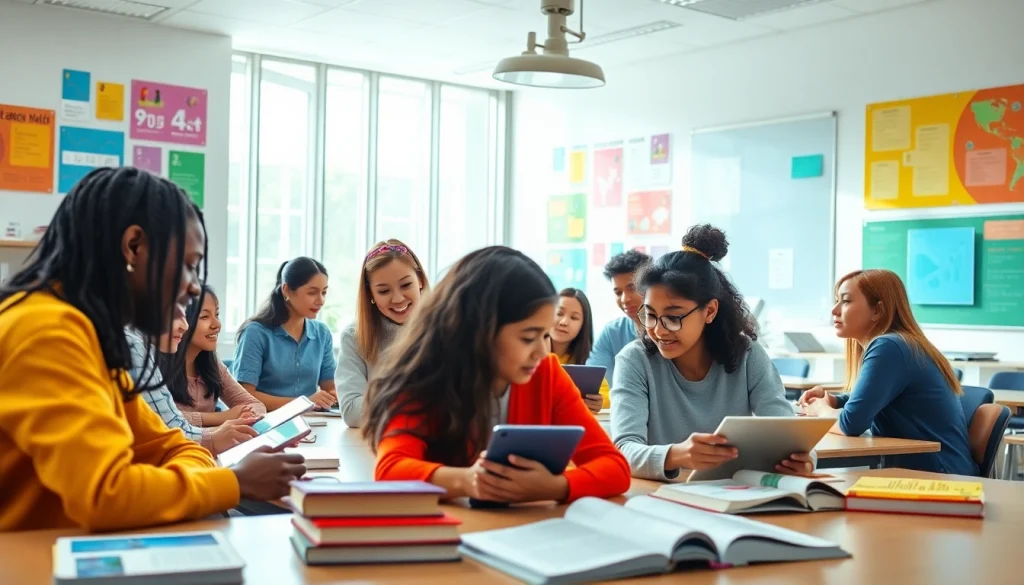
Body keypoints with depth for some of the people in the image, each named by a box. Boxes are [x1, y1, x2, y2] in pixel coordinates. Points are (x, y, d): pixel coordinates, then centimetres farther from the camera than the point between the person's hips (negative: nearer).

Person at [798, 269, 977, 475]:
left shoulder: (888, 348, -18)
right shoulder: (890, 345, 10)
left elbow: (851, 424, -24)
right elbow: (866, 400, 23)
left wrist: (821, 410, -3)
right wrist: (829, 399, 4)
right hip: (917, 472, 8)